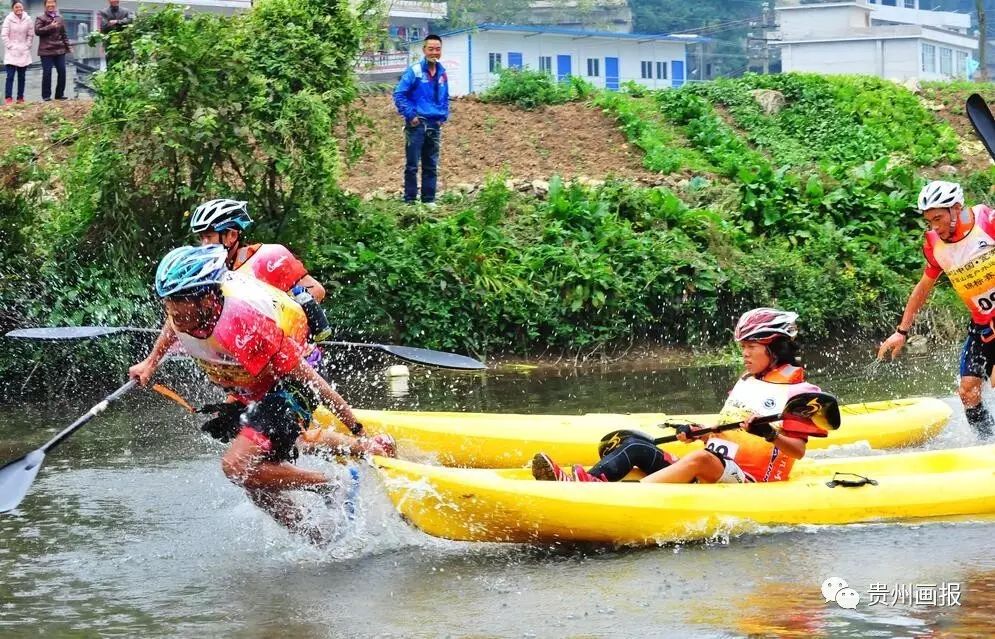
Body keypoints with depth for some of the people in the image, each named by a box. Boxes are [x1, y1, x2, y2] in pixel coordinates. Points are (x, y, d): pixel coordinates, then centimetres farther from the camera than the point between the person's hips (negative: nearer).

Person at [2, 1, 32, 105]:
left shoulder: (27, 19, 1)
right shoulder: (9, 19, -6)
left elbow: (31, 35, 9)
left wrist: (27, 46, 1)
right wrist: (10, 46, -10)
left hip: (24, 52, 3)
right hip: (11, 52, -3)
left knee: (21, 76, 8)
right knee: (10, 75, -10)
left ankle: (20, 98, 14)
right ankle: (8, 98, -9)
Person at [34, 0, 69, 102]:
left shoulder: (60, 18, 14)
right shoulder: (40, 18, 0)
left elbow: (64, 33, 19)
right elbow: (37, 31, -12)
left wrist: (67, 45, 10)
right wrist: (50, 27, -17)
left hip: (60, 50, 4)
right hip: (46, 50, -4)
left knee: (62, 71, 2)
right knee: (47, 73, -5)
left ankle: (60, 94, 12)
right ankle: (46, 95, 2)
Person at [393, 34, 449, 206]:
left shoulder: (442, 73, 9)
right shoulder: (415, 71, -8)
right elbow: (399, 94, -9)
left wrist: (443, 116, 10)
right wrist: (410, 115, -12)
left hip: (435, 126, 6)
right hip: (417, 125, -6)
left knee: (431, 166, 10)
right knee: (412, 165, -3)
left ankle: (429, 200, 16)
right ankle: (410, 200, 2)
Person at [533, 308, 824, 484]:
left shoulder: (797, 392, 1)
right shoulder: (744, 384, 26)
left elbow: (798, 450, -10)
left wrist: (770, 434, -27)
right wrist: (698, 432, 12)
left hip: (746, 484, -8)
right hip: (707, 479, 8)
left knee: (701, 457, -40)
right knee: (634, 444, -8)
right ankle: (590, 481, -37)